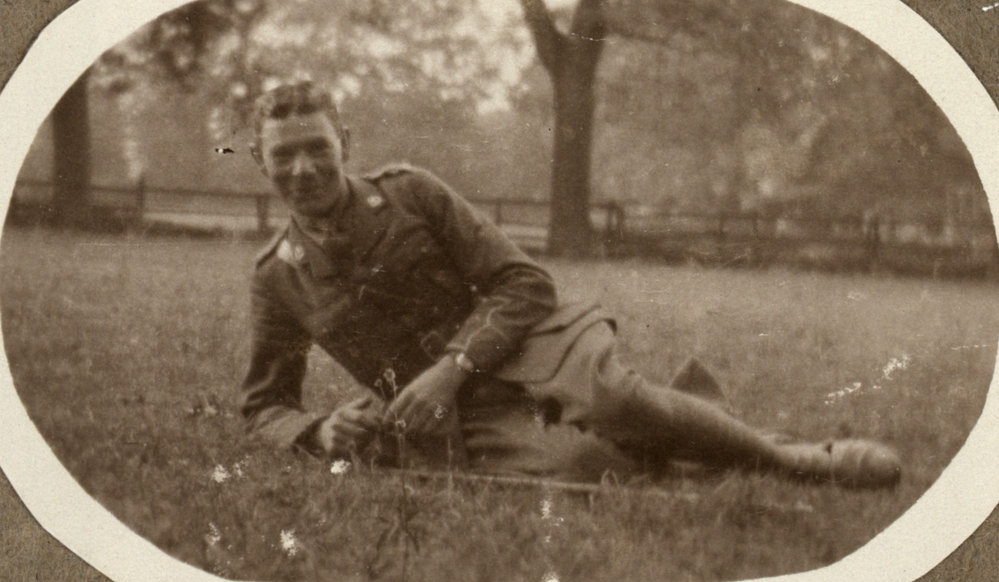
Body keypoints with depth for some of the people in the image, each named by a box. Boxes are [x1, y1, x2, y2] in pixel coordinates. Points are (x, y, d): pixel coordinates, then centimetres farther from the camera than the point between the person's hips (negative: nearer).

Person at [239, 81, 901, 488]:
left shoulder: (411, 194, 3)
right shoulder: (276, 278, 9)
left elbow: (526, 285, -1)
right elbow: (265, 404, 18)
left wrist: (451, 368, -15)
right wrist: (318, 431, -6)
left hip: (528, 350, -1)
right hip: (458, 420, 1)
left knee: (612, 396, -35)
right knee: (575, 464, -32)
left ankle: (789, 456, -19)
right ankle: (653, 444, -2)